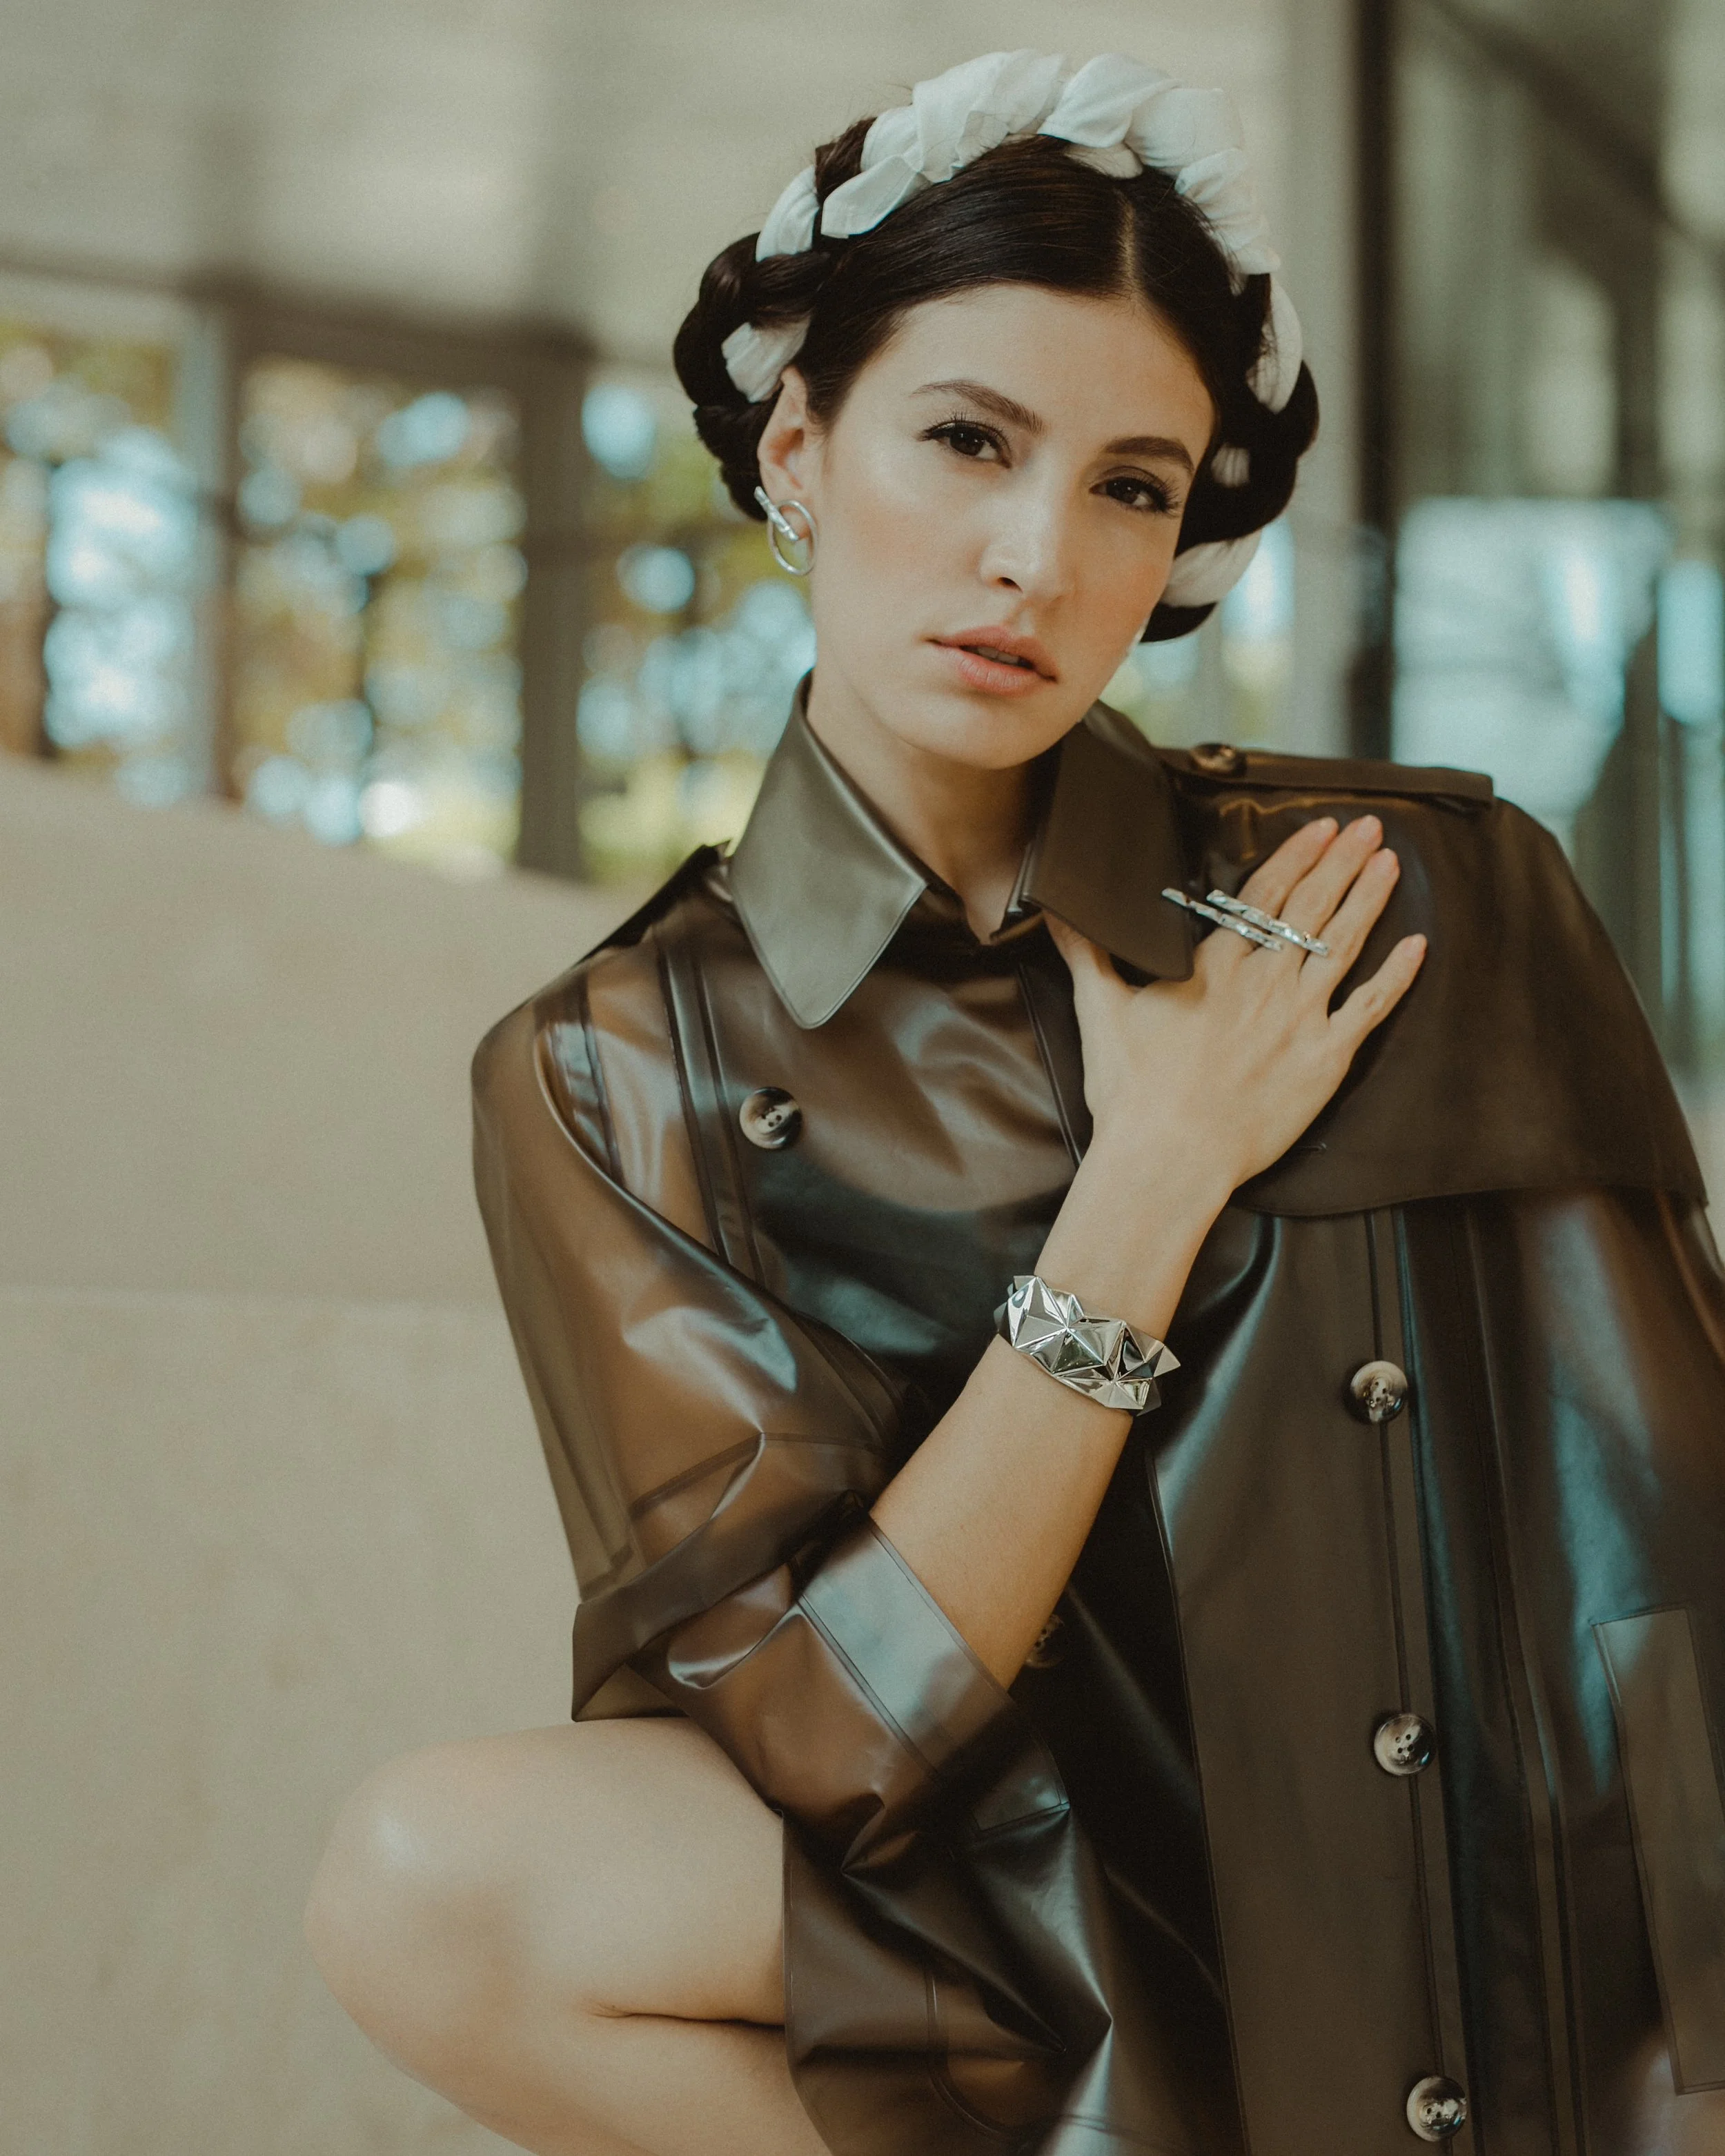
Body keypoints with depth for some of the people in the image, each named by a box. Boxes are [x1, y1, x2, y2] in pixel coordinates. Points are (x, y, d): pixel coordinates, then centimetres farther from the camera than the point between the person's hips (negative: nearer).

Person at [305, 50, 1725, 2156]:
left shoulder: (1432, 909, -7)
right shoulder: (611, 1078, -4)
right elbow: (827, 1736, -12)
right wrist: (1152, 1186, -16)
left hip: (1510, 1965, -2)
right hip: (1097, 1949, 2)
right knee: (426, 1882, -23)